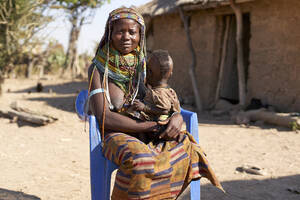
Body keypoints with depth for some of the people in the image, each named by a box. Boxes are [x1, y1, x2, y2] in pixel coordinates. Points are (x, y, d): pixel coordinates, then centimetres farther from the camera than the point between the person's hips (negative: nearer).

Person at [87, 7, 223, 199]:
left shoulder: (144, 66, 9)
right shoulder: (98, 68, -5)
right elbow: (104, 117, -15)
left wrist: (177, 117, -15)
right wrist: (149, 126, -21)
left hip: (149, 134, 5)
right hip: (115, 134, -5)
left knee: (188, 149, -20)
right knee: (139, 158, -37)